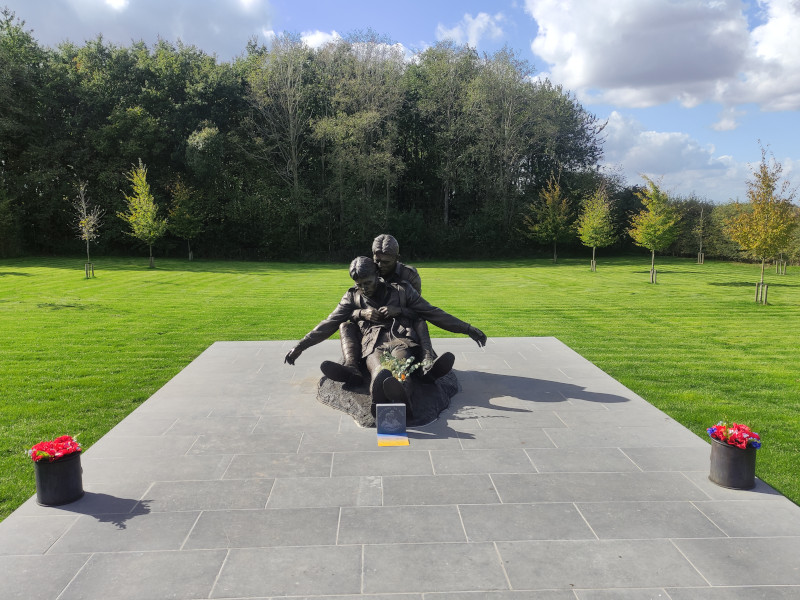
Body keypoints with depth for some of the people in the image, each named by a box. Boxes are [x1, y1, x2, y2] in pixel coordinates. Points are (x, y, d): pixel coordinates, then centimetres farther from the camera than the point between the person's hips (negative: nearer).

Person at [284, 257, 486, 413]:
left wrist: (467, 329, 13)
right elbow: (329, 324, 22)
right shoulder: (352, 298, 23)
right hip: (373, 345, 0)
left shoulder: (401, 290, 18)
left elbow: (433, 313, 18)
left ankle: (401, 397, -74)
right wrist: (300, 346, 16)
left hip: (401, 340, 0)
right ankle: (380, 402, -74)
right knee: (380, 373, -39)